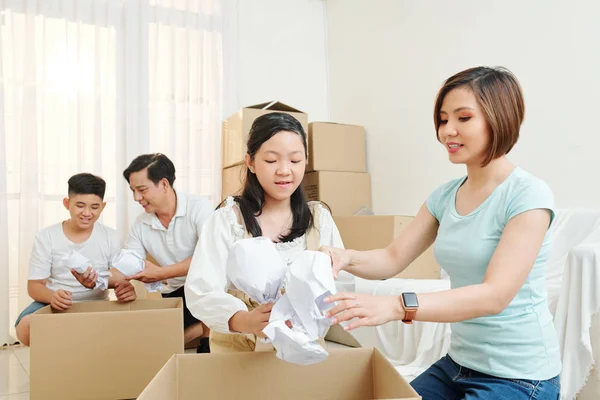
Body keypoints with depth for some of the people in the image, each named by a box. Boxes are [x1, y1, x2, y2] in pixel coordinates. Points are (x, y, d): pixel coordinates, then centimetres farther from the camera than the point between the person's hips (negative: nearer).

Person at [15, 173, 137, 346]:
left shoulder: (110, 236, 2)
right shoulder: (46, 237, -2)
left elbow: (121, 275, -2)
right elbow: (35, 285, -5)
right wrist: (52, 297, -29)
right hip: (55, 304, 0)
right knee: (26, 328, -31)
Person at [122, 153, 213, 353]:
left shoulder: (199, 207, -17)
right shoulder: (140, 225, 1)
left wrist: (160, 273, -26)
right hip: (176, 293, 6)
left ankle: (206, 340, -10)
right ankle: (205, 325, 14)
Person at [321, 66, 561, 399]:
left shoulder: (528, 195, -17)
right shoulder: (445, 196, 3)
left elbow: (495, 295, -27)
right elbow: (393, 258, 3)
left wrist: (398, 306, -39)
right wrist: (347, 258, -19)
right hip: (458, 362, 6)